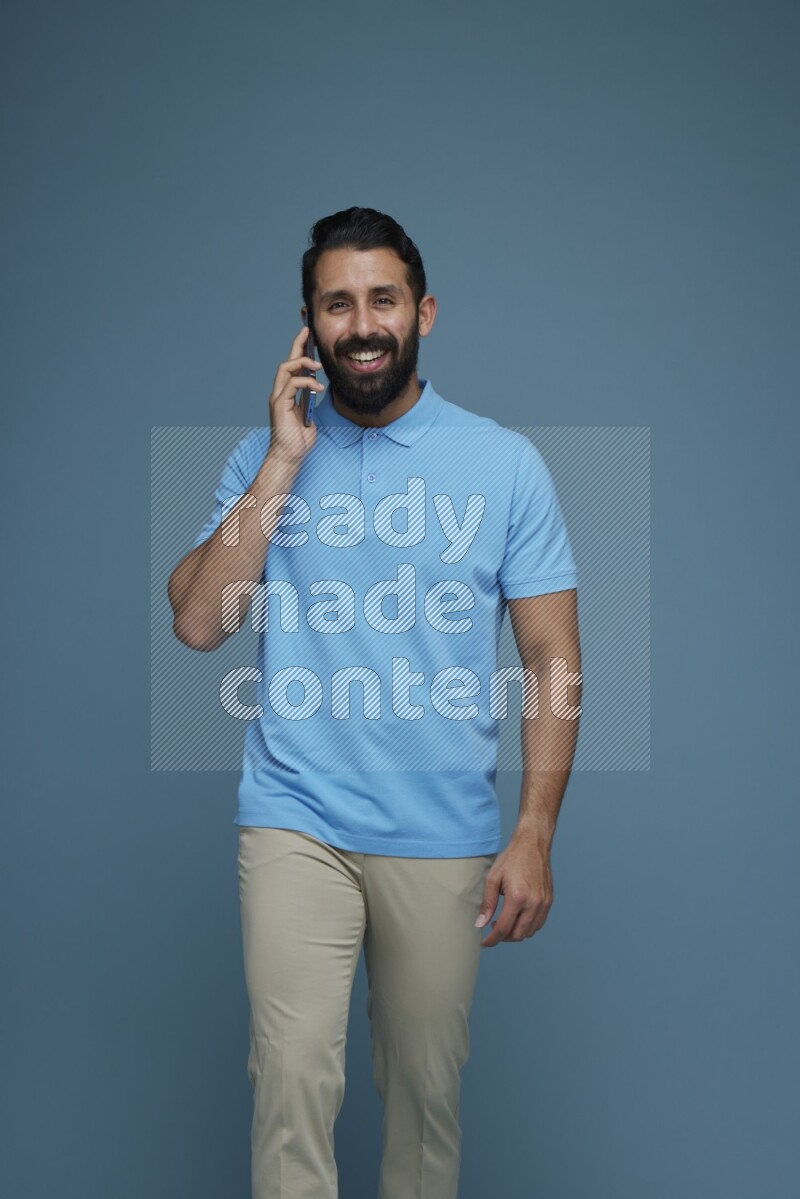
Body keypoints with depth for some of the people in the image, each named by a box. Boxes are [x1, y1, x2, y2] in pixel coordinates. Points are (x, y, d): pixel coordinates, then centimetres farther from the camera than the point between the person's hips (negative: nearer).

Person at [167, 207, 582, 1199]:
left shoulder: (505, 463, 0)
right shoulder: (264, 456, 4)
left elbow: (553, 658, -1)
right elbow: (198, 623, -7)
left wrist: (535, 835, -8)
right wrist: (285, 461, -12)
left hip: (443, 837, 0)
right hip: (295, 820, 0)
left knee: (428, 1084, 12)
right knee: (294, 1079, -9)